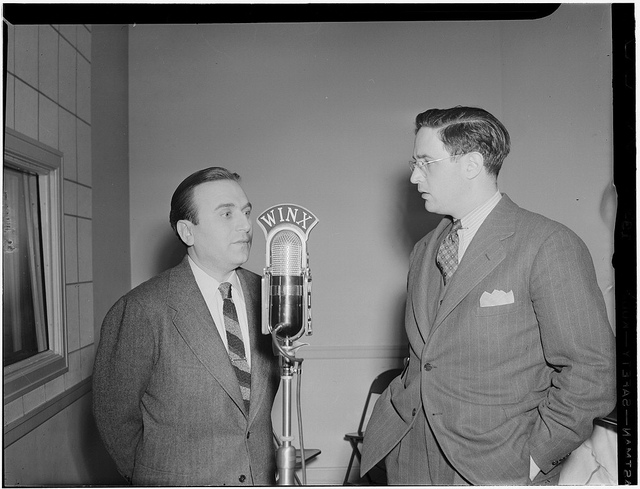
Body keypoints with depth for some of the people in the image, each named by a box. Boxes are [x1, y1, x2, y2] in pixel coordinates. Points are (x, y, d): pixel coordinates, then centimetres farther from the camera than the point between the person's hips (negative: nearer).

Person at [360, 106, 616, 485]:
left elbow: (593, 369, -13)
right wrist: (397, 414, 3)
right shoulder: (425, 250, 9)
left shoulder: (550, 246, -12)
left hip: (497, 469, -5)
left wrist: (534, 458, -12)